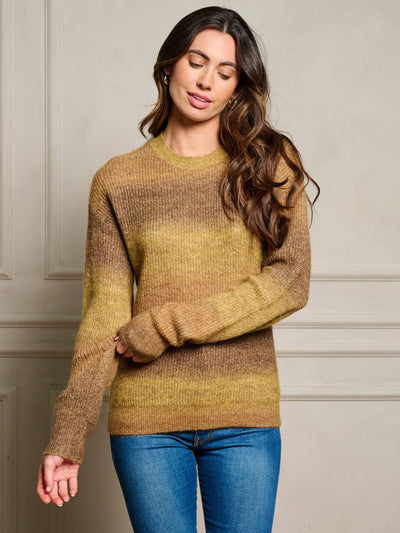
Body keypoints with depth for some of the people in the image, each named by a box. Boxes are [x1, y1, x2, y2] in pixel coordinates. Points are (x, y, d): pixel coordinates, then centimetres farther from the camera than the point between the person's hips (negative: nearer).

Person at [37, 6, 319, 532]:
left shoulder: (272, 167, 4)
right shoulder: (118, 181, 4)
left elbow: (290, 283, -7)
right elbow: (103, 314, 0)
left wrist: (163, 327, -11)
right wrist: (67, 436, -8)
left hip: (245, 416, 0)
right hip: (146, 417, 0)